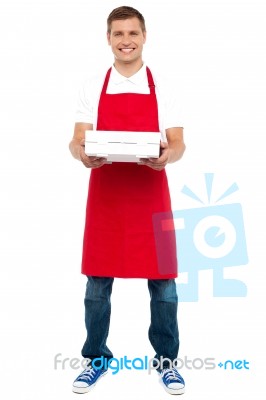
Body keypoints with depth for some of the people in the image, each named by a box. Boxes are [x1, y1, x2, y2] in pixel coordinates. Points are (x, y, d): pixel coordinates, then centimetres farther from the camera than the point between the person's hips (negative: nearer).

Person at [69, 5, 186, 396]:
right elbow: (77, 140, 2)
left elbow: (178, 144, 1)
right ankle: (96, 358, 26)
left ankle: (166, 359, 24)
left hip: (151, 196, 0)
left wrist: (166, 156, -22)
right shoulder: (92, 88, 7)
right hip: (104, 195, 1)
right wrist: (83, 153, -22)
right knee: (98, 282, 7)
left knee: (162, 281, 5)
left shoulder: (161, 88, 5)